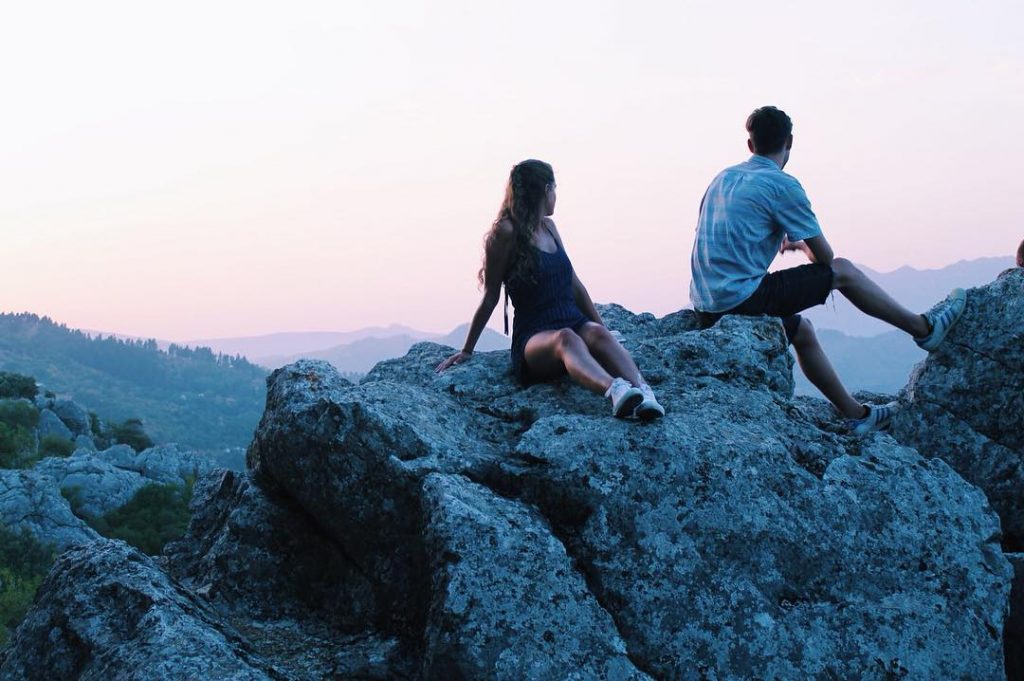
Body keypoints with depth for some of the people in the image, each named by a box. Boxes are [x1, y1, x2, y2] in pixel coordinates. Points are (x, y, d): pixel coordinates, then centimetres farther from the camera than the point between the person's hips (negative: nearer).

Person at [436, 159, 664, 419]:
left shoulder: (548, 227, 18)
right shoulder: (506, 233, -2)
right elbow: (491, 297, 1)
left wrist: (603, 327, 17)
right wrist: (467, 351, 3)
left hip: (574, 322, 6)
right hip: (533, 338, -5)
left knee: (598, 333, -29)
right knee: (565, 339, -38)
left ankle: (643, 391, -56)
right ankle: (615, 391, -67)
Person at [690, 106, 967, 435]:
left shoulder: (724, 178, 14)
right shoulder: (782, 185, -8)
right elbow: (824, 256, -1)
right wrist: (805, 245, 22)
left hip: (707, 308, 8)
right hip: (742, 299, -8)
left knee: (801, 330, 29)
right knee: (843, 271, 8)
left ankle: (855, 414, 36)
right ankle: (923, 328, 23)